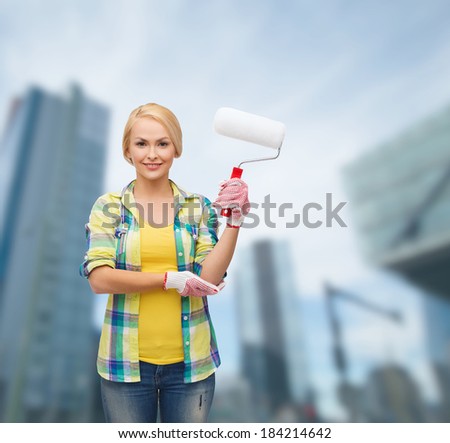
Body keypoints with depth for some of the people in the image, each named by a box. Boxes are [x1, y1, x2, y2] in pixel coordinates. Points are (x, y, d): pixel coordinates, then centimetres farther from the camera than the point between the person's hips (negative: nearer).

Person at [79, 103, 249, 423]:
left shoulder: (198, 207, -1)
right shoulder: (108, 207, -2)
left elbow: (210, 278, -10)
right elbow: (99, 278, -12)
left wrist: (236, 218, -19)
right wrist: (172, 279, -15)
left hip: (190, 361, 1)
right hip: (125, 362, 0)